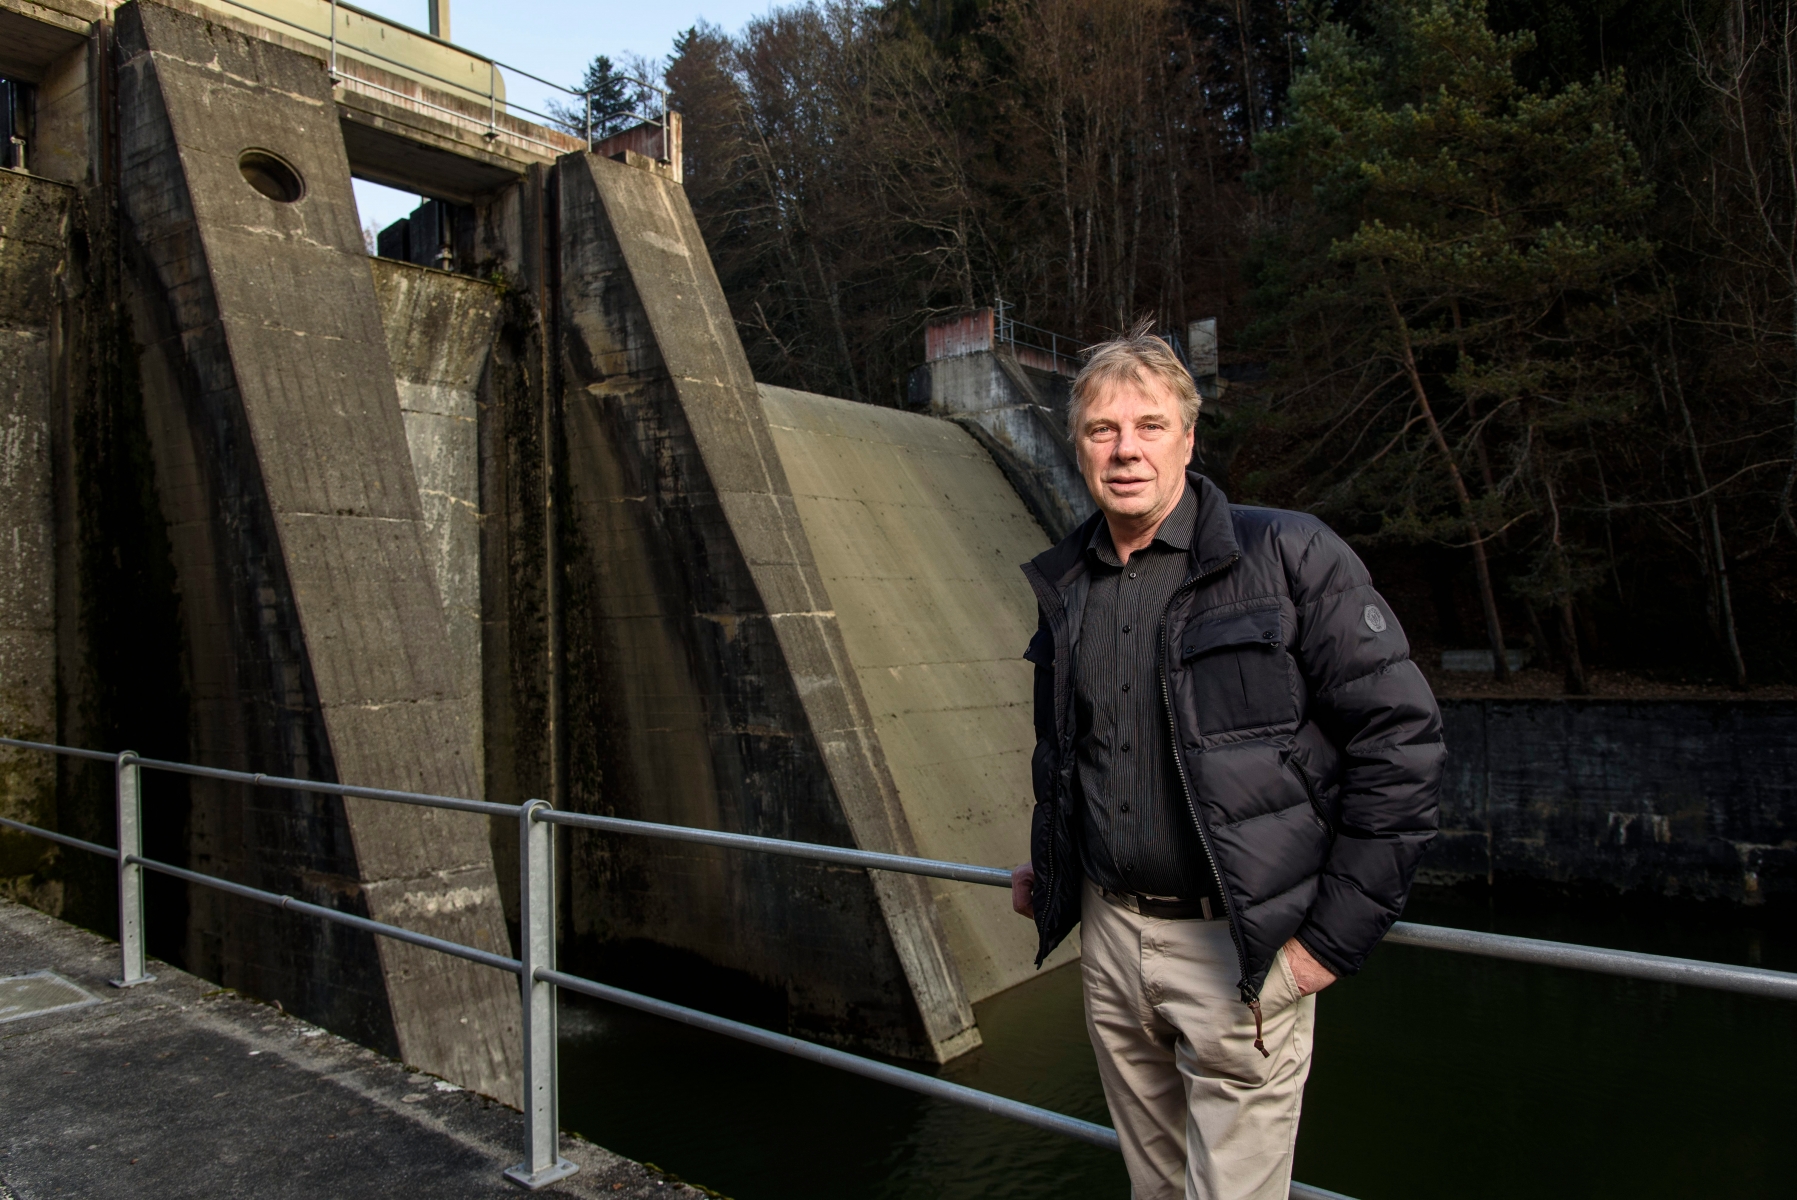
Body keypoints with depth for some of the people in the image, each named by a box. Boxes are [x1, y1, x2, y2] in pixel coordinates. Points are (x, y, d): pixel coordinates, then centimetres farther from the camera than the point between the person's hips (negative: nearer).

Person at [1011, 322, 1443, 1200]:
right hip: (1109, 935, 5)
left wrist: (1338, 932, -13)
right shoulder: (1065, 586, 6)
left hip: (1238, 948, -5)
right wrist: (1045, 865, 16)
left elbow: (1400, 737, -13)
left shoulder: (1286, 556, -12)